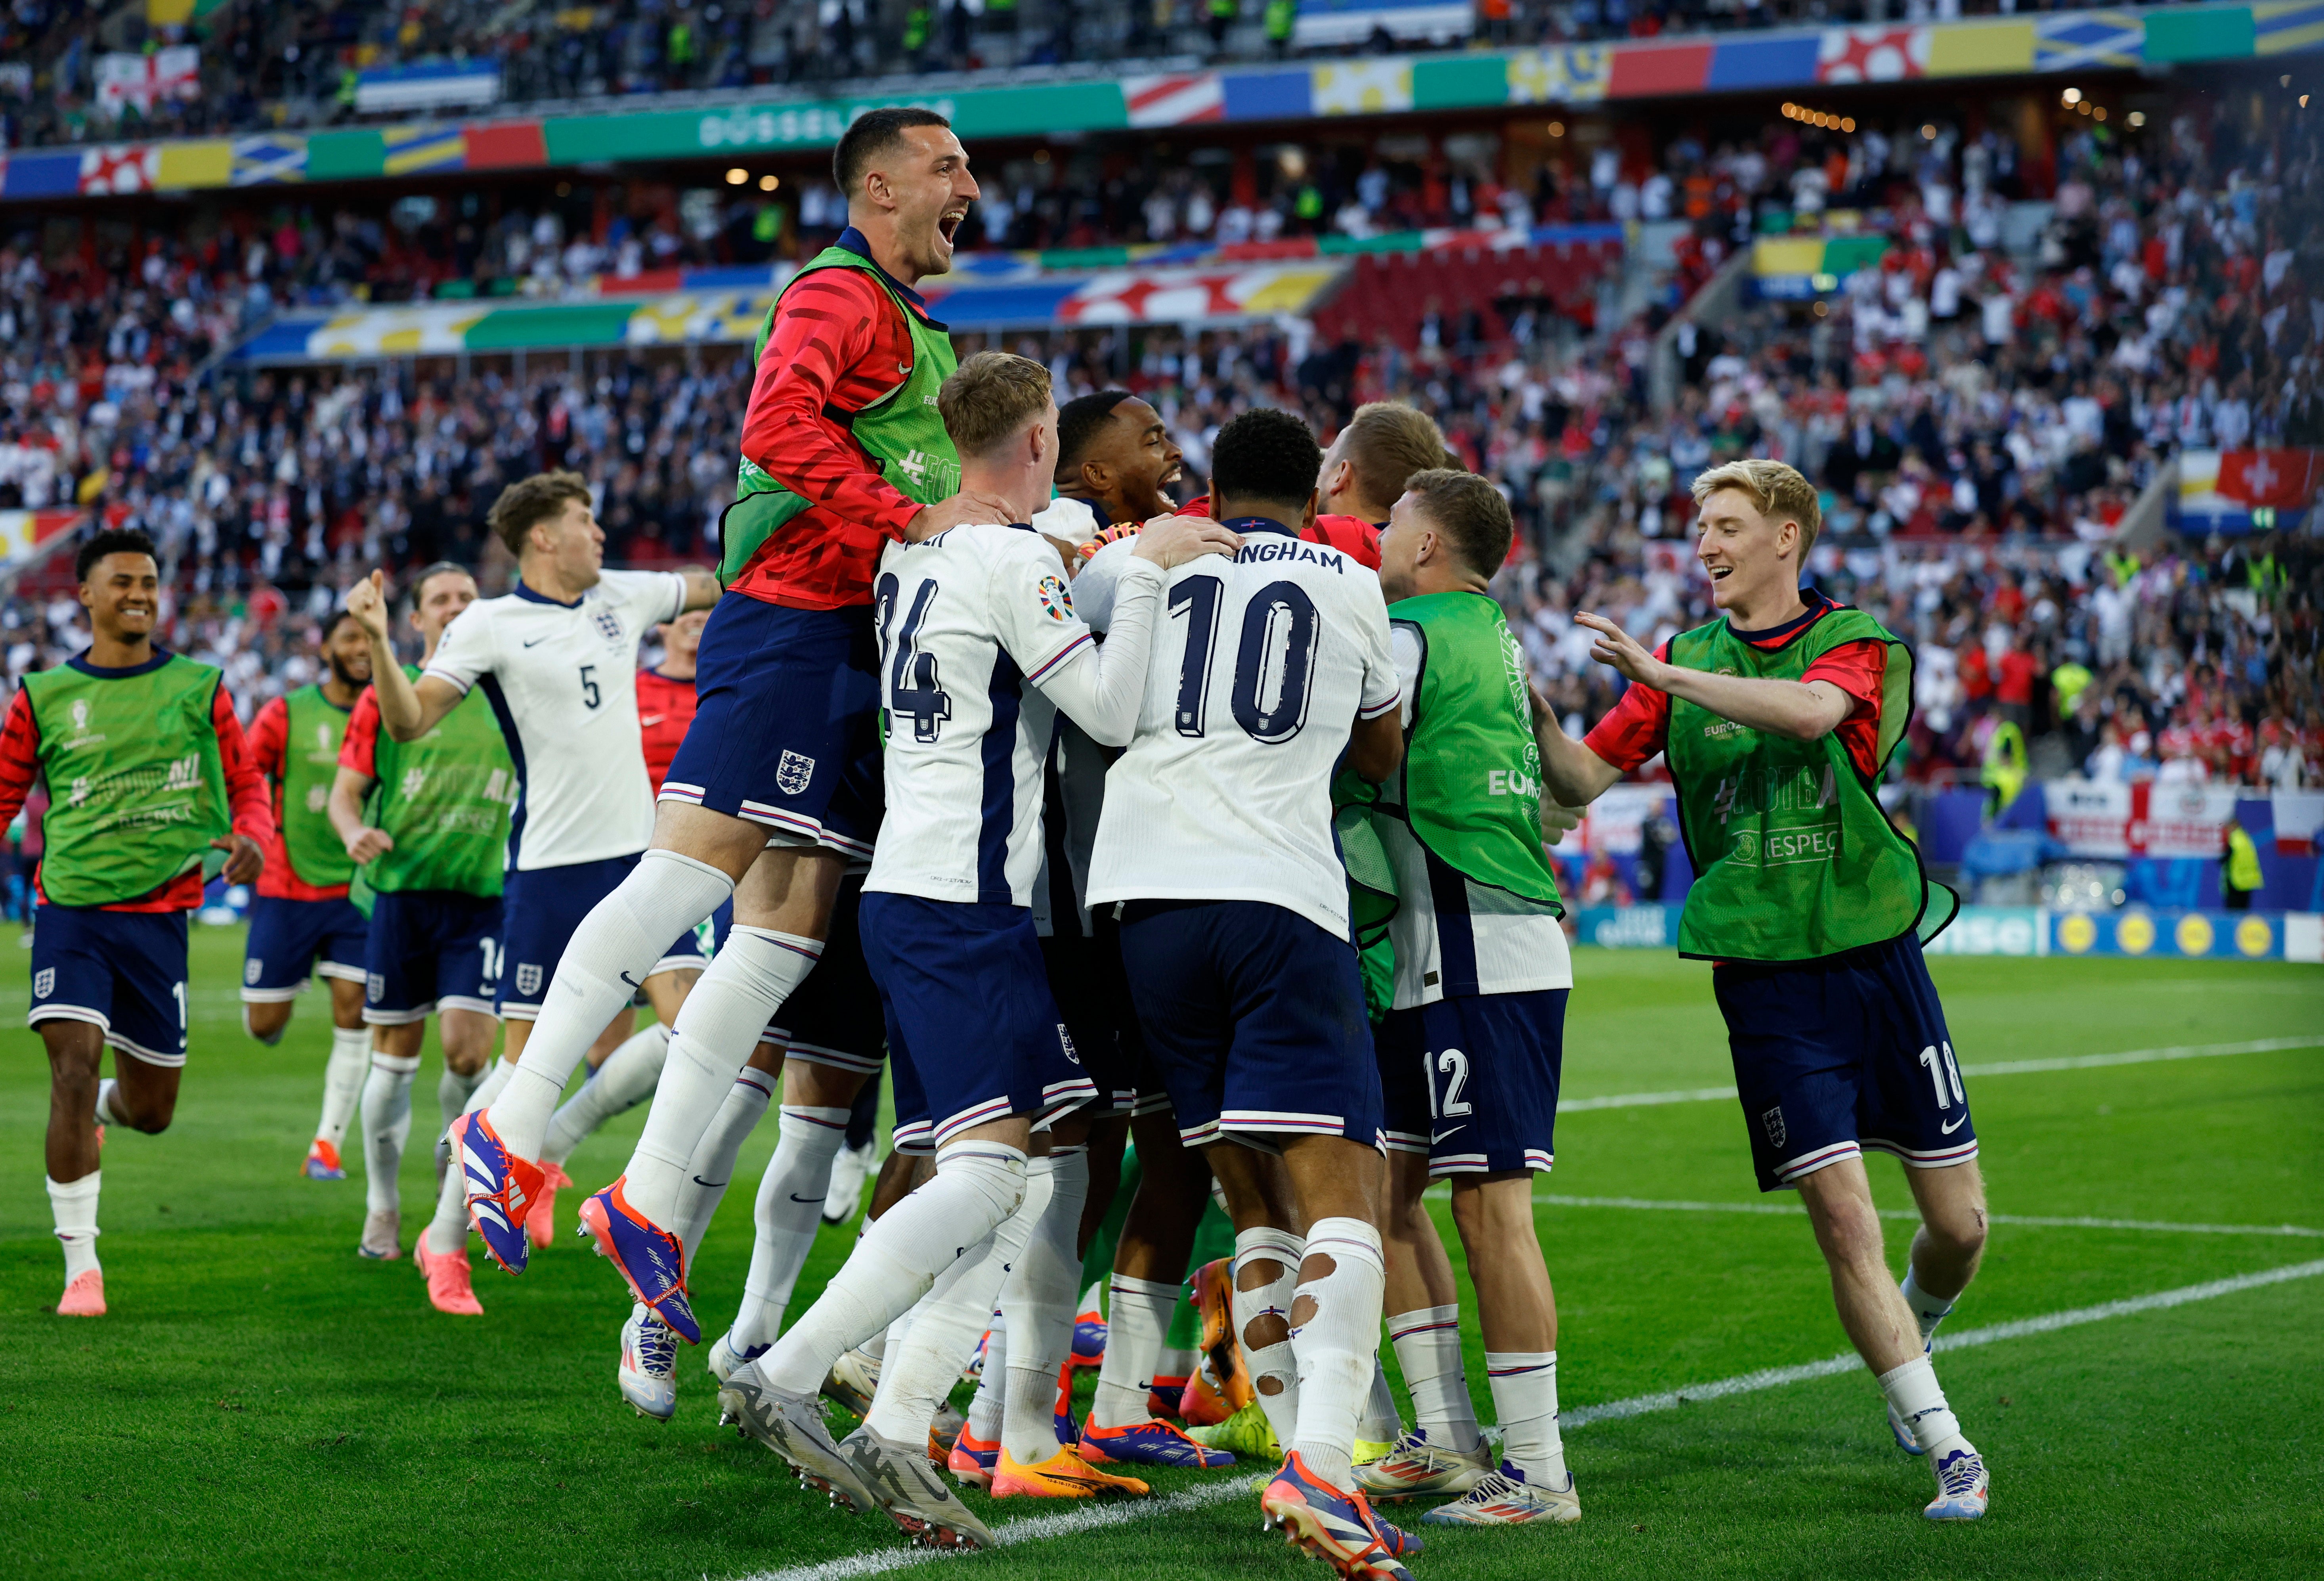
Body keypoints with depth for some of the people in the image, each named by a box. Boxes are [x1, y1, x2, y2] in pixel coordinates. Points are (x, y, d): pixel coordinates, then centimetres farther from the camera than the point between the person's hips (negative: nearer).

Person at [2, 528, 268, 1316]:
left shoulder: (198, 687, 5)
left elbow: (245, 783, 10)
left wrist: (249, 838, -10)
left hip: (159, 914, 1)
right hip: (70, 908, -1)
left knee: (151, 1110, 7)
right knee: (74, 1063, -18)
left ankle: (101, 1107, 47)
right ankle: (80, 1267, -10)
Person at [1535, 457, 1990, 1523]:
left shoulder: (1856, 641, -1)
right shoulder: (1687, 660, 8)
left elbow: (1813, 711, -24)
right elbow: (1581, 779, 6)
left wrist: (1664, 676, -27)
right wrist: (1532, 707, -12)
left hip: (1877, 957, 0)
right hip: (1764, 977, 0)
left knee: (1959, 1224, 5)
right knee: (1843, 1220, -10)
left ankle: (1910, 1342, 38)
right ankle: (1945, 1448, -1)